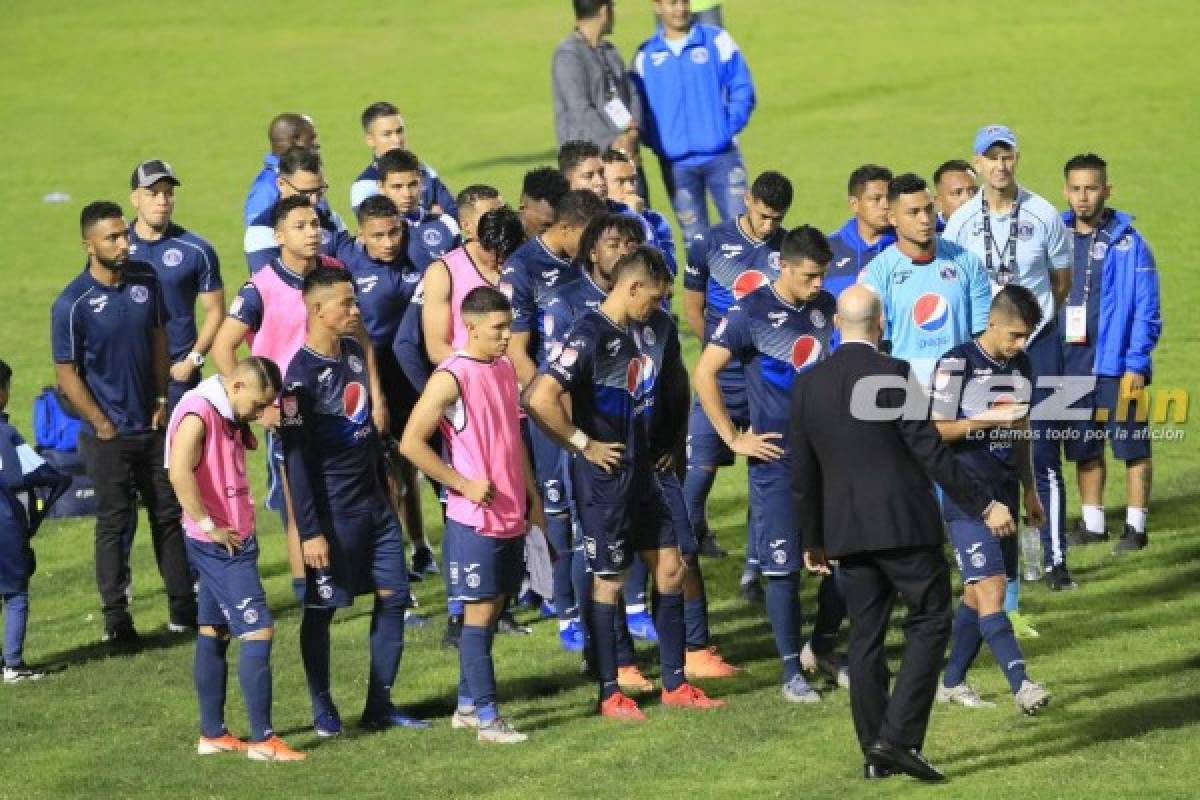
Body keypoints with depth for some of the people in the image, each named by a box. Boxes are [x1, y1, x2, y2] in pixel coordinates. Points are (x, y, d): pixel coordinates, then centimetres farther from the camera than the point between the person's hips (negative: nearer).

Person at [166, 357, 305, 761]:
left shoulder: (228, 416, 12)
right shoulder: (198, 413, -17)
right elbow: (180, 473, -29)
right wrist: (209, 526, -23)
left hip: (235, 541, 10)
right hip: (218, 545, -10)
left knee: (214, 633, 13)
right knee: (258, 631, -10)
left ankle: (213, 734, 19)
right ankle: (262, 739, -9)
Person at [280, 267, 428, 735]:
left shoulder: (354, 350, 7)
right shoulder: (302, 375, -17)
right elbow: (296, 460, -18)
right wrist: (310, 531, -20)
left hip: (373, 502, 8)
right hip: (332, 511, -8)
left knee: (393, 596, 6)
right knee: (320, 610, 2)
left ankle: (379, 705, 13)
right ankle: (323, 710, 12)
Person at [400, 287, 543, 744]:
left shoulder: (505, 369, 10)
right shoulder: (451, 378, -15)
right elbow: (411, 443, -17)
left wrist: (531, 498, 20)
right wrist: (464, 484, -16)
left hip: (512, 517, 8)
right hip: (475, 518, -8)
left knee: (494, 608, 12)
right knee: (480, 612, -4)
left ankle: (467, 705, 21)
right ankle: (487, 718, -1)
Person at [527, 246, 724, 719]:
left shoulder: (652, 326, 5)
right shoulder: (591, 335, -21)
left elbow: (669, 378, 25)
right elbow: (540, 400, -30)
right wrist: (584, 445, -20)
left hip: (642, 470, 8)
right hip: (605, 475, -8)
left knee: (670, 569, 10)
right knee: (608, 581, 1)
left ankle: (675, 684, 19)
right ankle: (610, 694, 11)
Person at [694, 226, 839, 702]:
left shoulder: (826, 307, 6)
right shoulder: (751, 313, -11)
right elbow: (704, 373, -13)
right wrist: (734, 439, -12)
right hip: (778, 460, -5)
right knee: (783, 567, -1)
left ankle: (823, 649, 24)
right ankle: (792, 671, 7)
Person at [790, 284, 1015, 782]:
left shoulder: (807, 385, 5)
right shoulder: (894, 375, -12)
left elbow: (802, 475, 10)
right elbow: (931, 452, -13)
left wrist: (811, 540, 22)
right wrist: (983, 506, -7)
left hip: (848, 530, 5)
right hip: (905, 523, -5)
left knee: (865, 636, 10)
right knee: (929, 622, 3)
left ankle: (876, 753, 12)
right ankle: (900, 736, -9)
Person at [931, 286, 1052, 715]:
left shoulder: (1021, 365, 11)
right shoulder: (957, 363, -11)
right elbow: (935, 429, -12)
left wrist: (1030, 491, 23)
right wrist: (988, 420, -21)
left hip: (1005, 494, 7)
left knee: (978, 592, 10)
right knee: (991, 587, -16)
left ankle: (952, 681, 21)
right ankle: (1020, 683, -25)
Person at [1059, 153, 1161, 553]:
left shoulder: (1128, 242, -7)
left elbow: (1147, 309, -8)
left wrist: (1136, 363, -14)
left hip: (1117, 364, -4)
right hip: (1071, 365, 4)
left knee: (1133, 446, 1)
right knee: (1083, 449, 13)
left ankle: (1135, 527, 9)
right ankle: (1092, 523, 24)